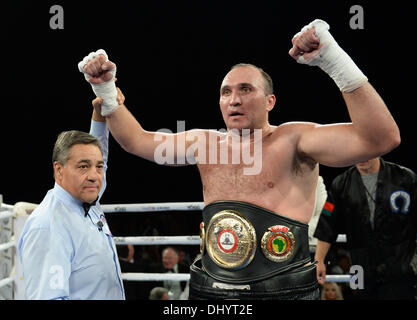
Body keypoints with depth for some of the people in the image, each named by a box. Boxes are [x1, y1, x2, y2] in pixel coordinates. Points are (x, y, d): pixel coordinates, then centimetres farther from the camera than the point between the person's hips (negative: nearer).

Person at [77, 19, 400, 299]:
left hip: (282, 292, -5)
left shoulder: (292, 140, -7)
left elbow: (381, 139, -20)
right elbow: (136, 140, 21)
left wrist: (335, 61, -29)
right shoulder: (205, 143, 11)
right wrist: (106, 90, 7)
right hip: (210, 291, 5)